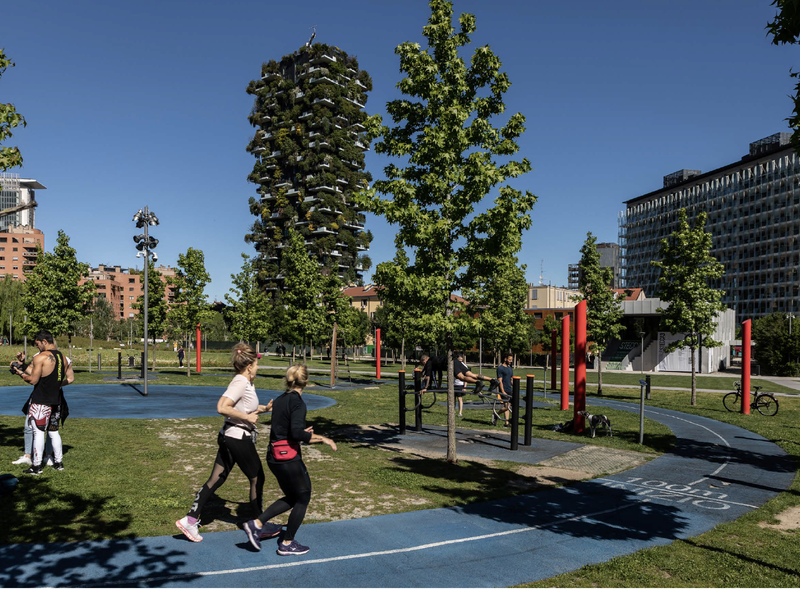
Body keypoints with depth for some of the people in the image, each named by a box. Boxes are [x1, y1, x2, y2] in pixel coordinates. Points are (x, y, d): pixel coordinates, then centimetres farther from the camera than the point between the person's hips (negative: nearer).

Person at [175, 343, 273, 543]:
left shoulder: (246, 383, 12)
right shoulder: (240, 382, -18)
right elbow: (222, 407, -29)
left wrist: (263, 409, 12)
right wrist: (247, 417, -23)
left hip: (229, 438, 9)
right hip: (239, 438, -9)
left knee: (216, 480, 12)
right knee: (257, 479, 6)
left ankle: (190, 520, 14)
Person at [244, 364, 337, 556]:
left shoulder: (279, 400, 10)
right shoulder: (297, 402, -15)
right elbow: (296, 433, -25)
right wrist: (321, 438, -16)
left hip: (274, 456, 8)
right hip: (288, 457, -8)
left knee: (292, 497, 21)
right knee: (303, 497, 10)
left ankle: (257, 524, 15)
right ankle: (287, 544, 18)